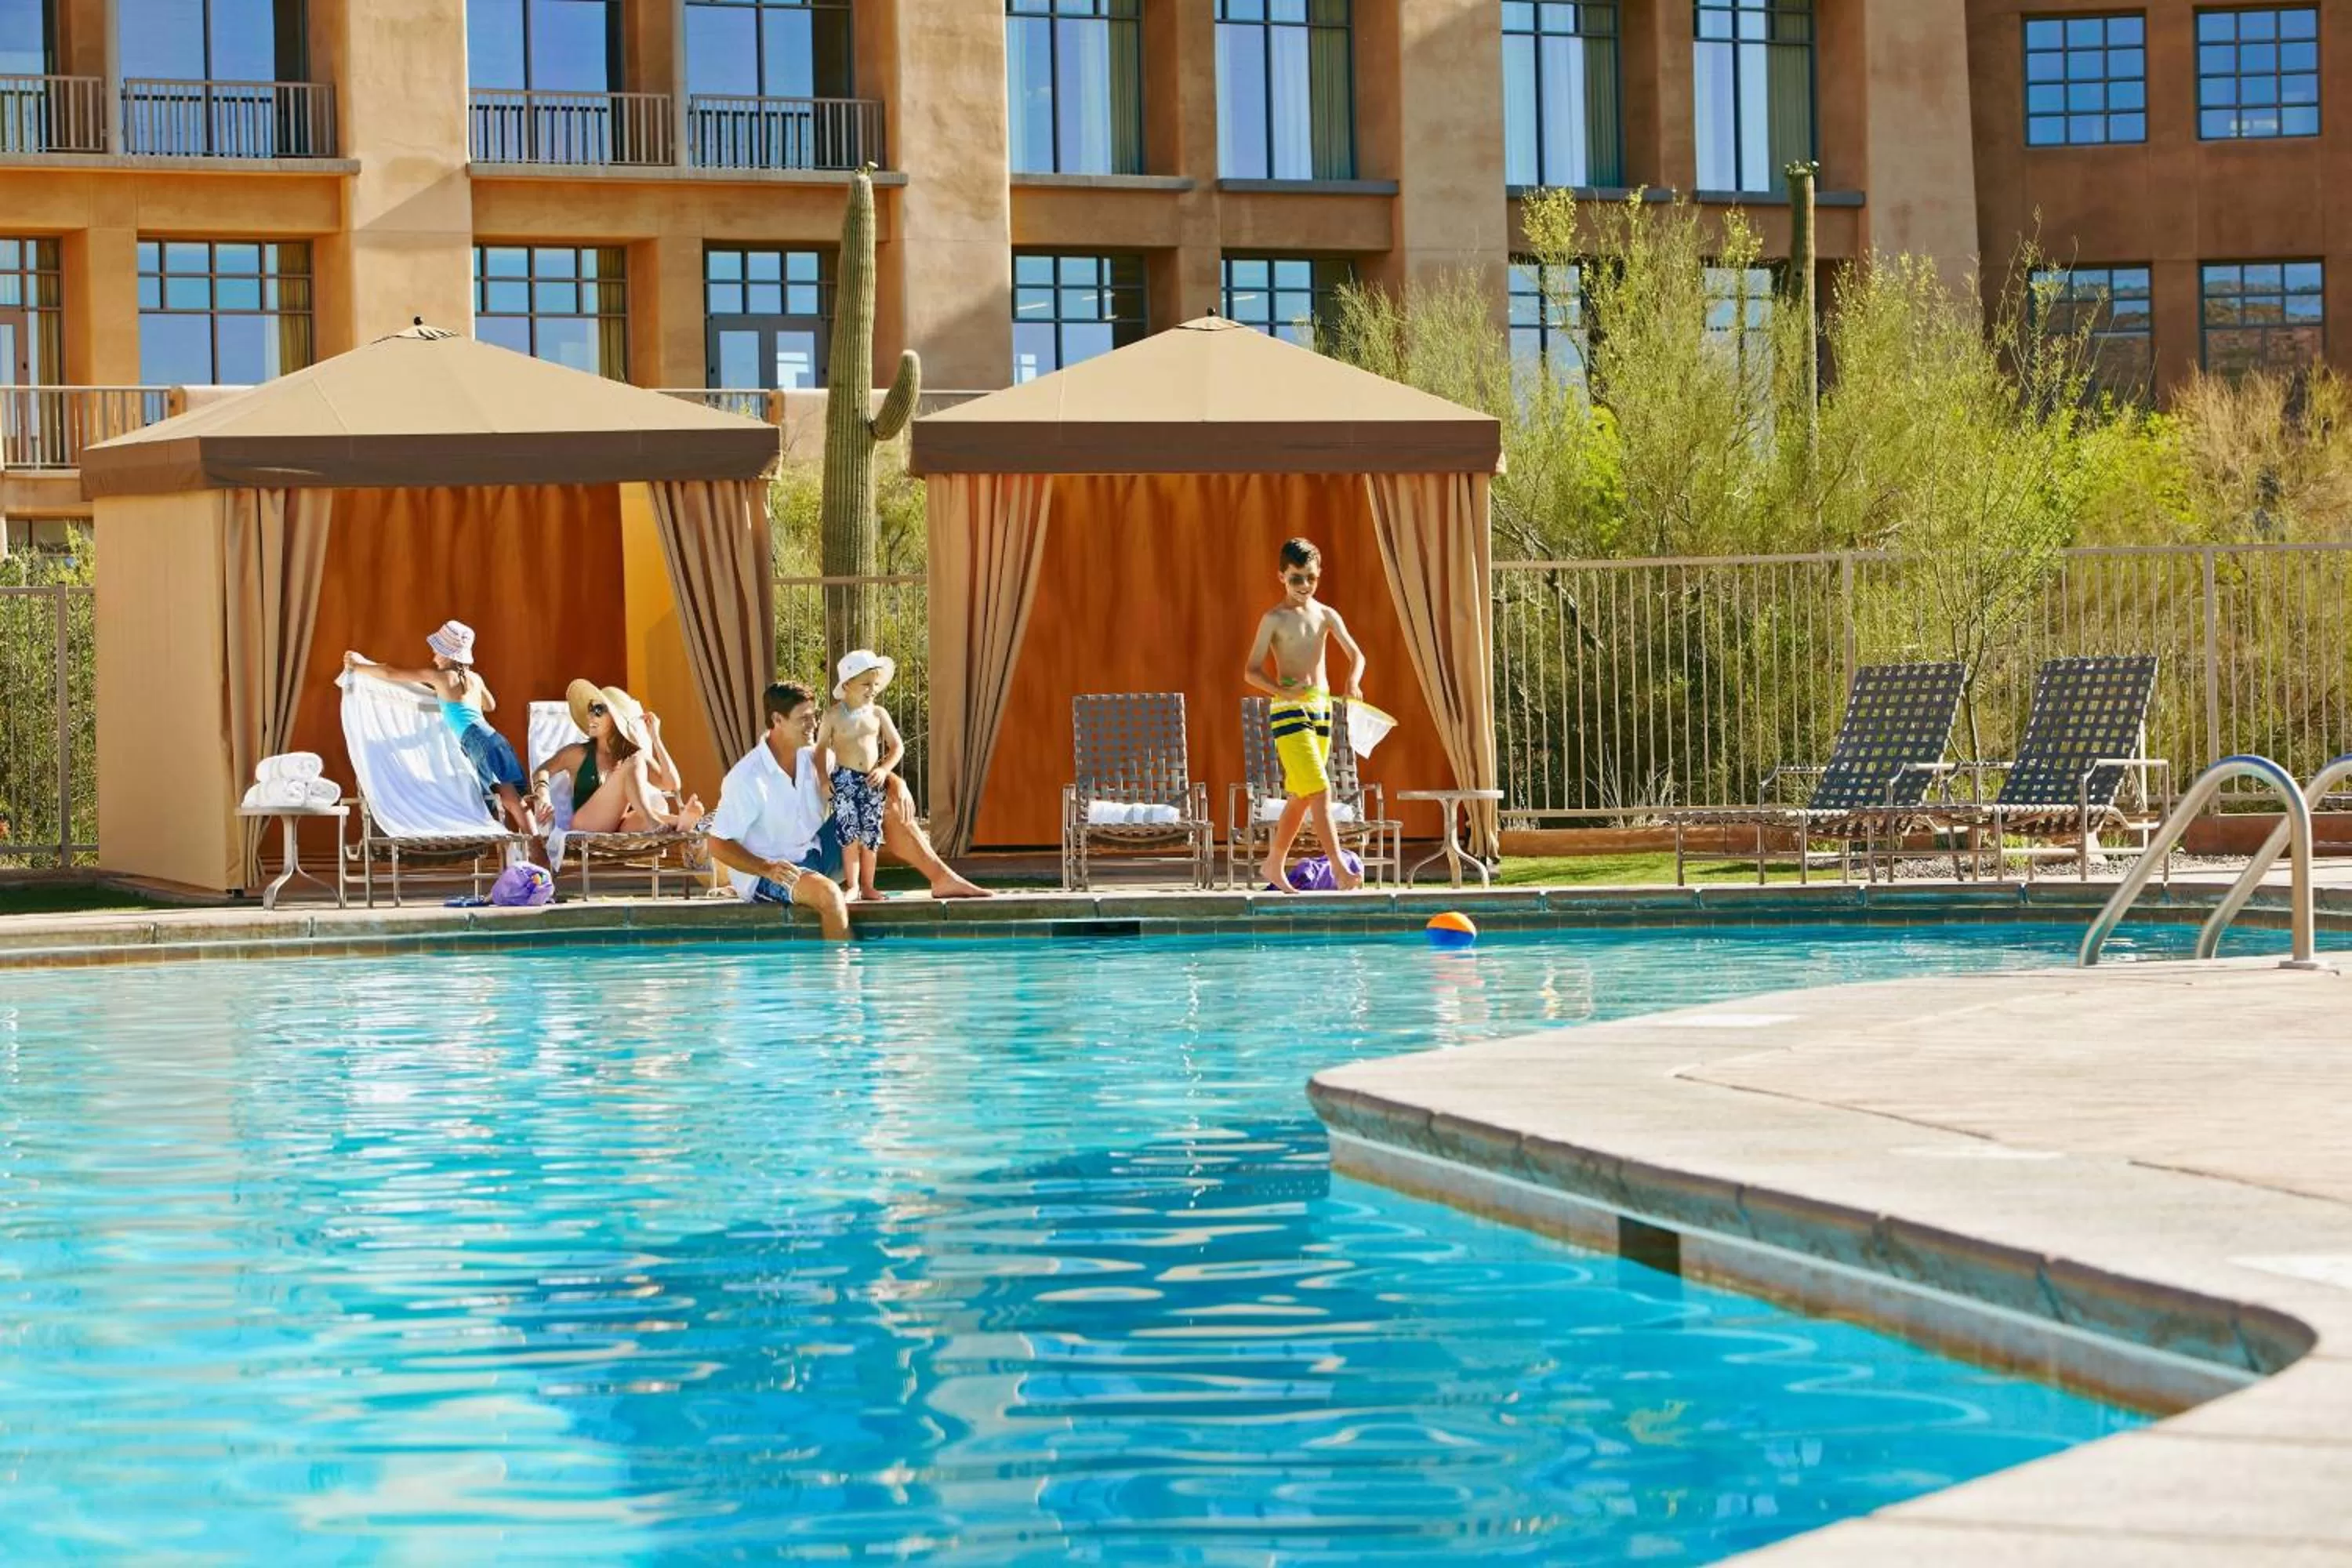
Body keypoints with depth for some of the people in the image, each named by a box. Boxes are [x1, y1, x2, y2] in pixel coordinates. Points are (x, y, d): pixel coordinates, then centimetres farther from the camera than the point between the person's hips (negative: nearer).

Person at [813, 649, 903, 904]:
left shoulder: (878, 714, 4)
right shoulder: (834, 716, -3)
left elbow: (897, 746, 9)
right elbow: (821, 747, 5)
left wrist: (884, 769, -6)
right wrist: (823, 778, -4)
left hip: (871, 781, 3)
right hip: (844, 780, -3)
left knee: (871, 835, 3)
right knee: (850, 834, -7)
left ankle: (868, 886, 14)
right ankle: (853, 886, 1)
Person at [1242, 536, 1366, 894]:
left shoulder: (1326, 615, 9)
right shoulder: (1275, 619, -4)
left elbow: (1356, 654, 5)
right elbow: (1251, 671, -7)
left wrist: (1353, 682, -17)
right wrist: (1282, 691, -24)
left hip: (1321, 707, 6)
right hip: (1289, 711, -6)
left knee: (1301, 796, 12)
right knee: (1320, 790, -16)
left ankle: (1274, 865, 26)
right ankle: (1339, 868, -20)